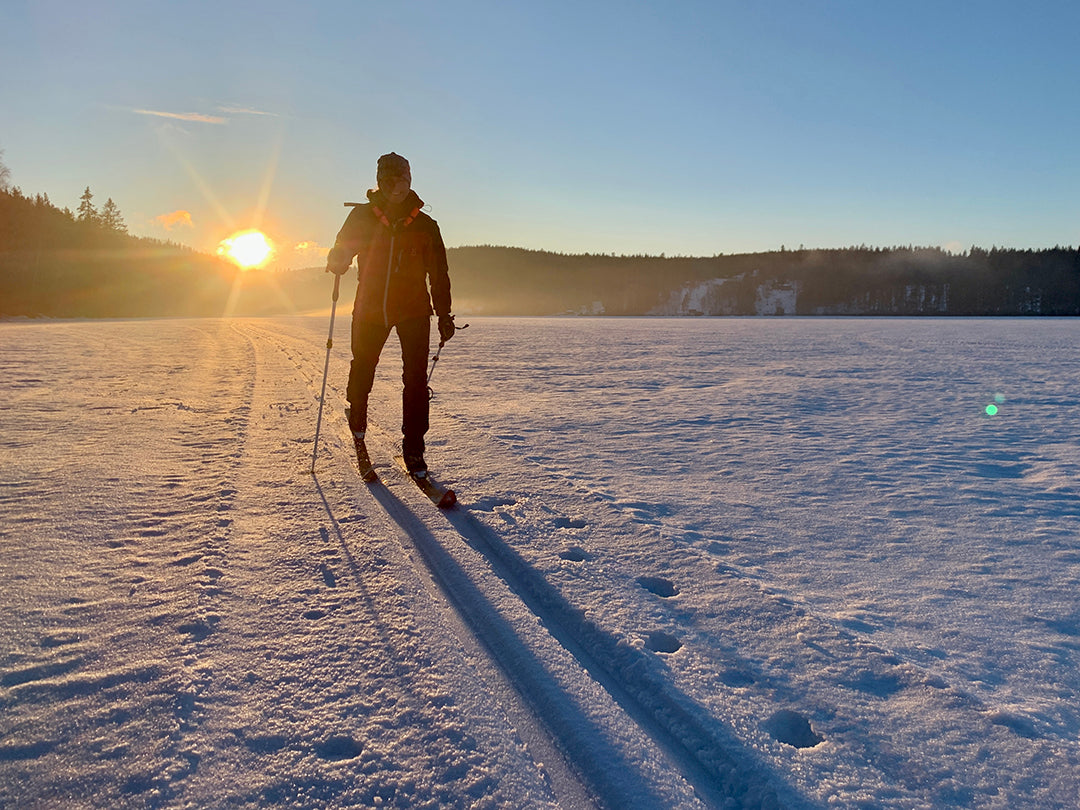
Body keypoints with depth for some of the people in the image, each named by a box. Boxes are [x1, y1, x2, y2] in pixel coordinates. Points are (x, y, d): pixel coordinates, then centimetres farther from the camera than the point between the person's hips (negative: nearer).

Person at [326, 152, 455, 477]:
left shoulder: (425, 225, 4)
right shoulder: (362, 216, 3)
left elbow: (438, 273, 8)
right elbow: (341, 252, 9)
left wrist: (444, 314, 5)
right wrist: (338, 260, -15)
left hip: (414, 310, 0)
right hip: (370, 308, 1)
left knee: (416, 379, -8)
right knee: (361, 372, 6)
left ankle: (413, 449, 0)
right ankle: (358, 429, 35)